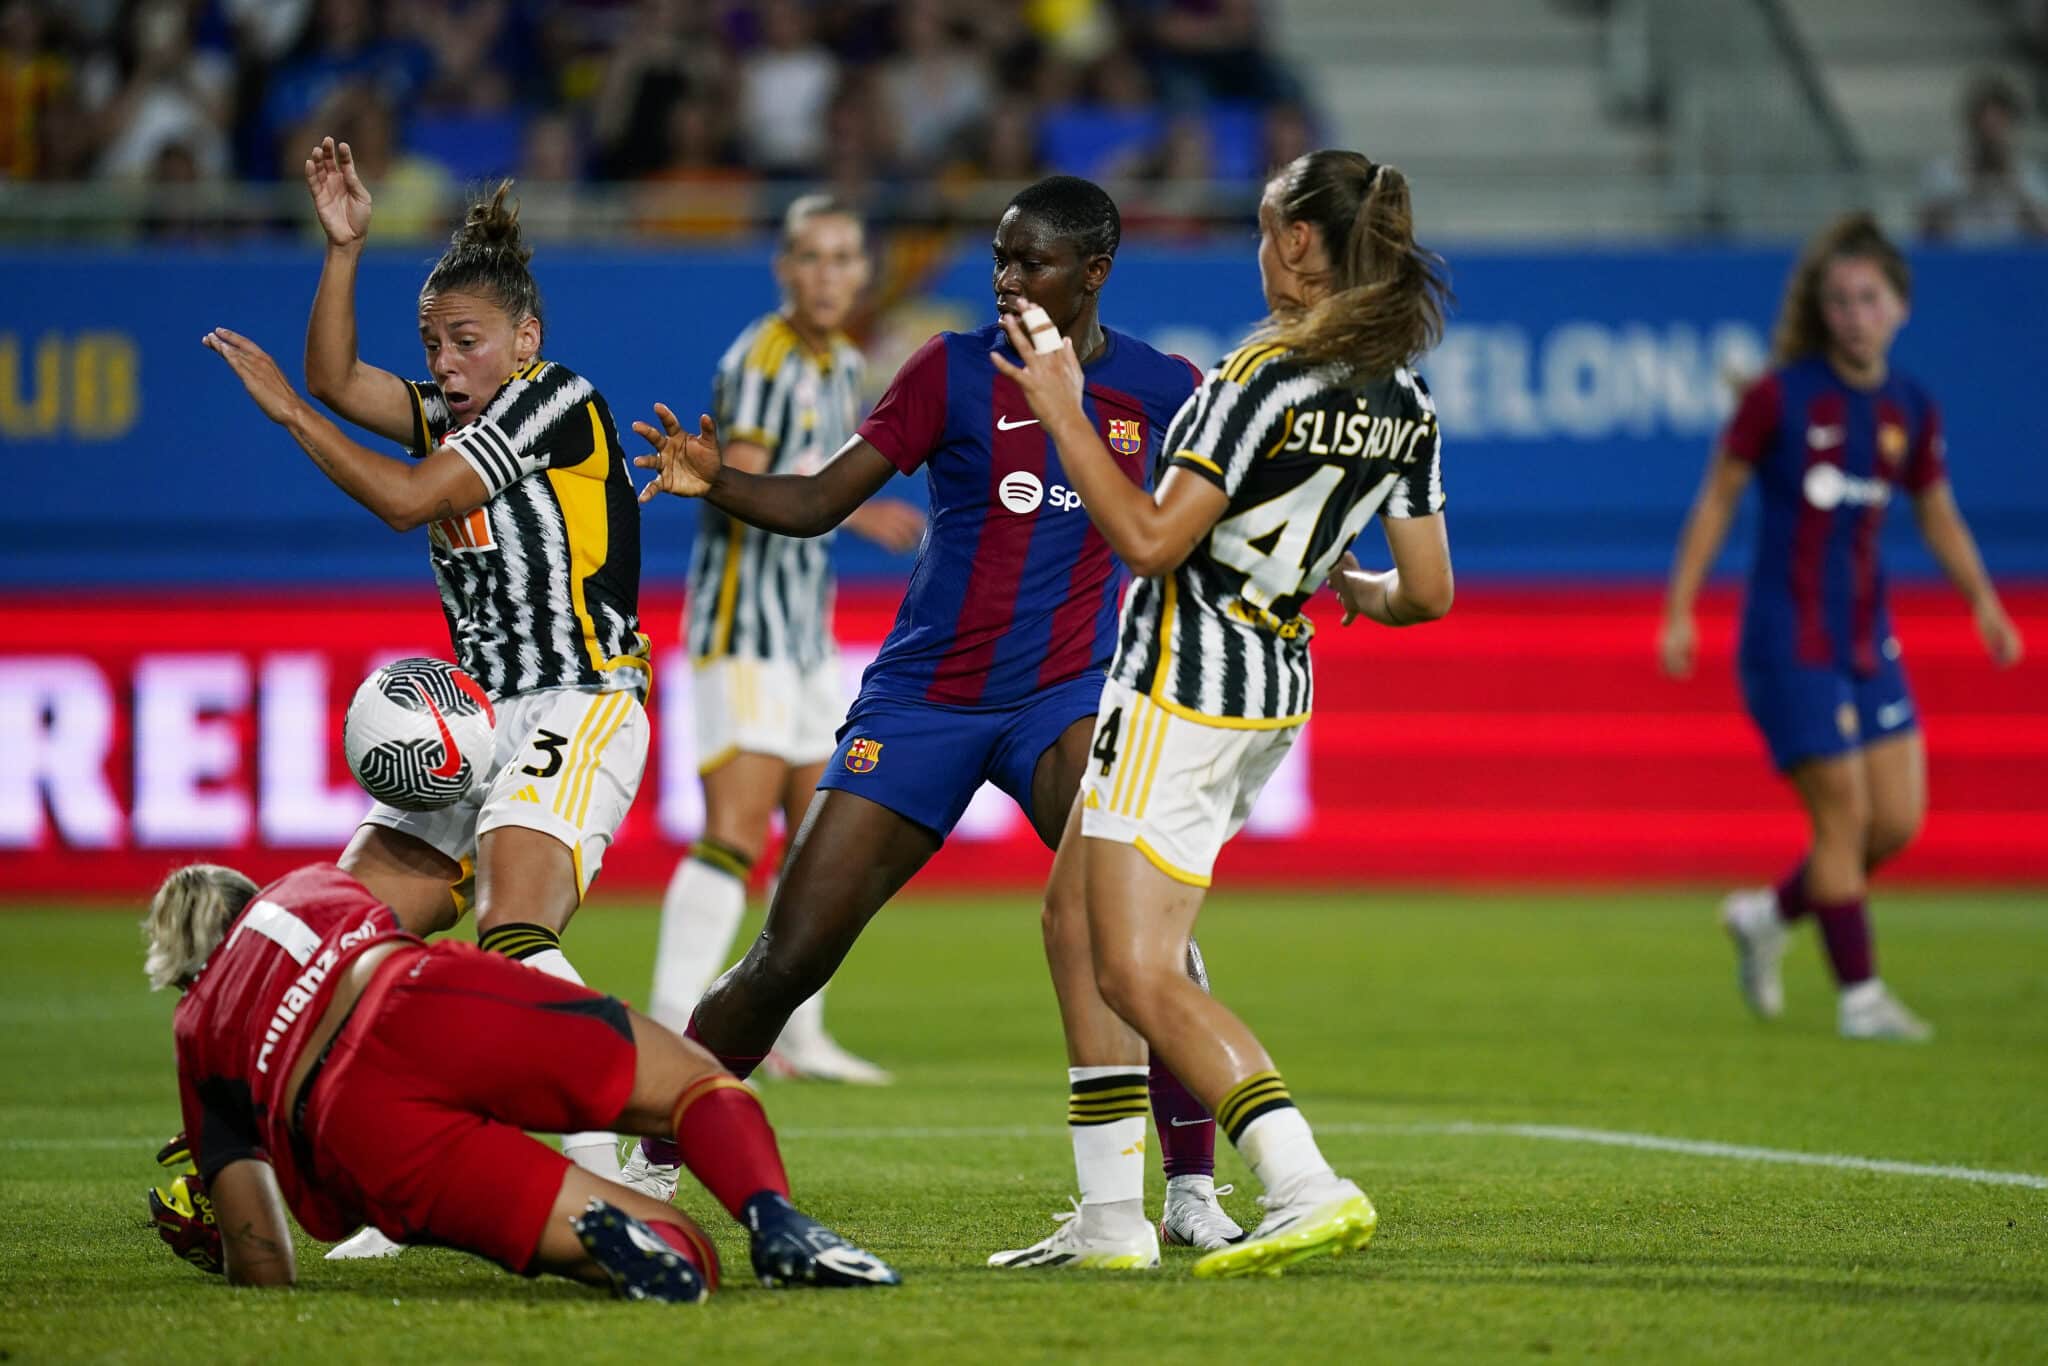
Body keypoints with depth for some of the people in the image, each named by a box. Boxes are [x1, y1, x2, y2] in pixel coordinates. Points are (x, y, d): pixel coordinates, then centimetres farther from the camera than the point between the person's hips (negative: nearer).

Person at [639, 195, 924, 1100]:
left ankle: (799, 1035, 18)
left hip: (806, 630, 9)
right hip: (742, 629, -9)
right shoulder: (761, 362, -14)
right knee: (735, 835, -16)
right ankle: (669, 1029, -17)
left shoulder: (844, 364, 13)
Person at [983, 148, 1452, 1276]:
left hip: (1187, 691, -9)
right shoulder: (1405, 405, 5)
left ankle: (1309, 1192, -24)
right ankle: (1111, 1218, 18)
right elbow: (1427, 594, 8)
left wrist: (1063, 414, -14)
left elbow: (1151, 540, -21)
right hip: (1276, 687, 9)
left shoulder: (1264, 377, -19)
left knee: (1137, 974, -10)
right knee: (1074, 922, 19)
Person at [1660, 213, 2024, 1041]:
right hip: (1789, 641, -6)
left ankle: (1768, 916, 26)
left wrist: (1984, 602, 6)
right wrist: (1680, 611, -6)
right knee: (1842, 814, -7)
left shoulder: (1911, 412, 6)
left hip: (1867, 638, 6)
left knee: (1899, 820, 3)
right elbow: (1718, 499, -3)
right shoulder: (1781, 397, -9)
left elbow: (1938, 516, 19)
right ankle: (1859, 996, 3)